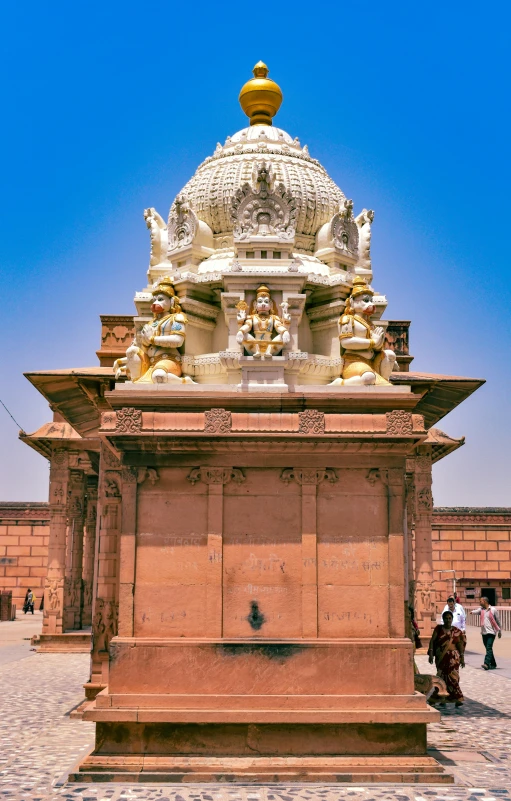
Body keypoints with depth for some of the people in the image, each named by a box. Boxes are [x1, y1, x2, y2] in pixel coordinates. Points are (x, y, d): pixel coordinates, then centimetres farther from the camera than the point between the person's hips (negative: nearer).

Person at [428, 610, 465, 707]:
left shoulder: (456, 631, 4)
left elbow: (460, 645, 3)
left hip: (453, 657, -1)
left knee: (452, 677, -10)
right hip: (441, 657, 1)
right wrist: (431, 653, -8)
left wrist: (462, 657, -2)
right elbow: (432, 641, 1)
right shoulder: (438, 629, 4)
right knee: (442, 677, 5)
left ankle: (458, 699, -9)